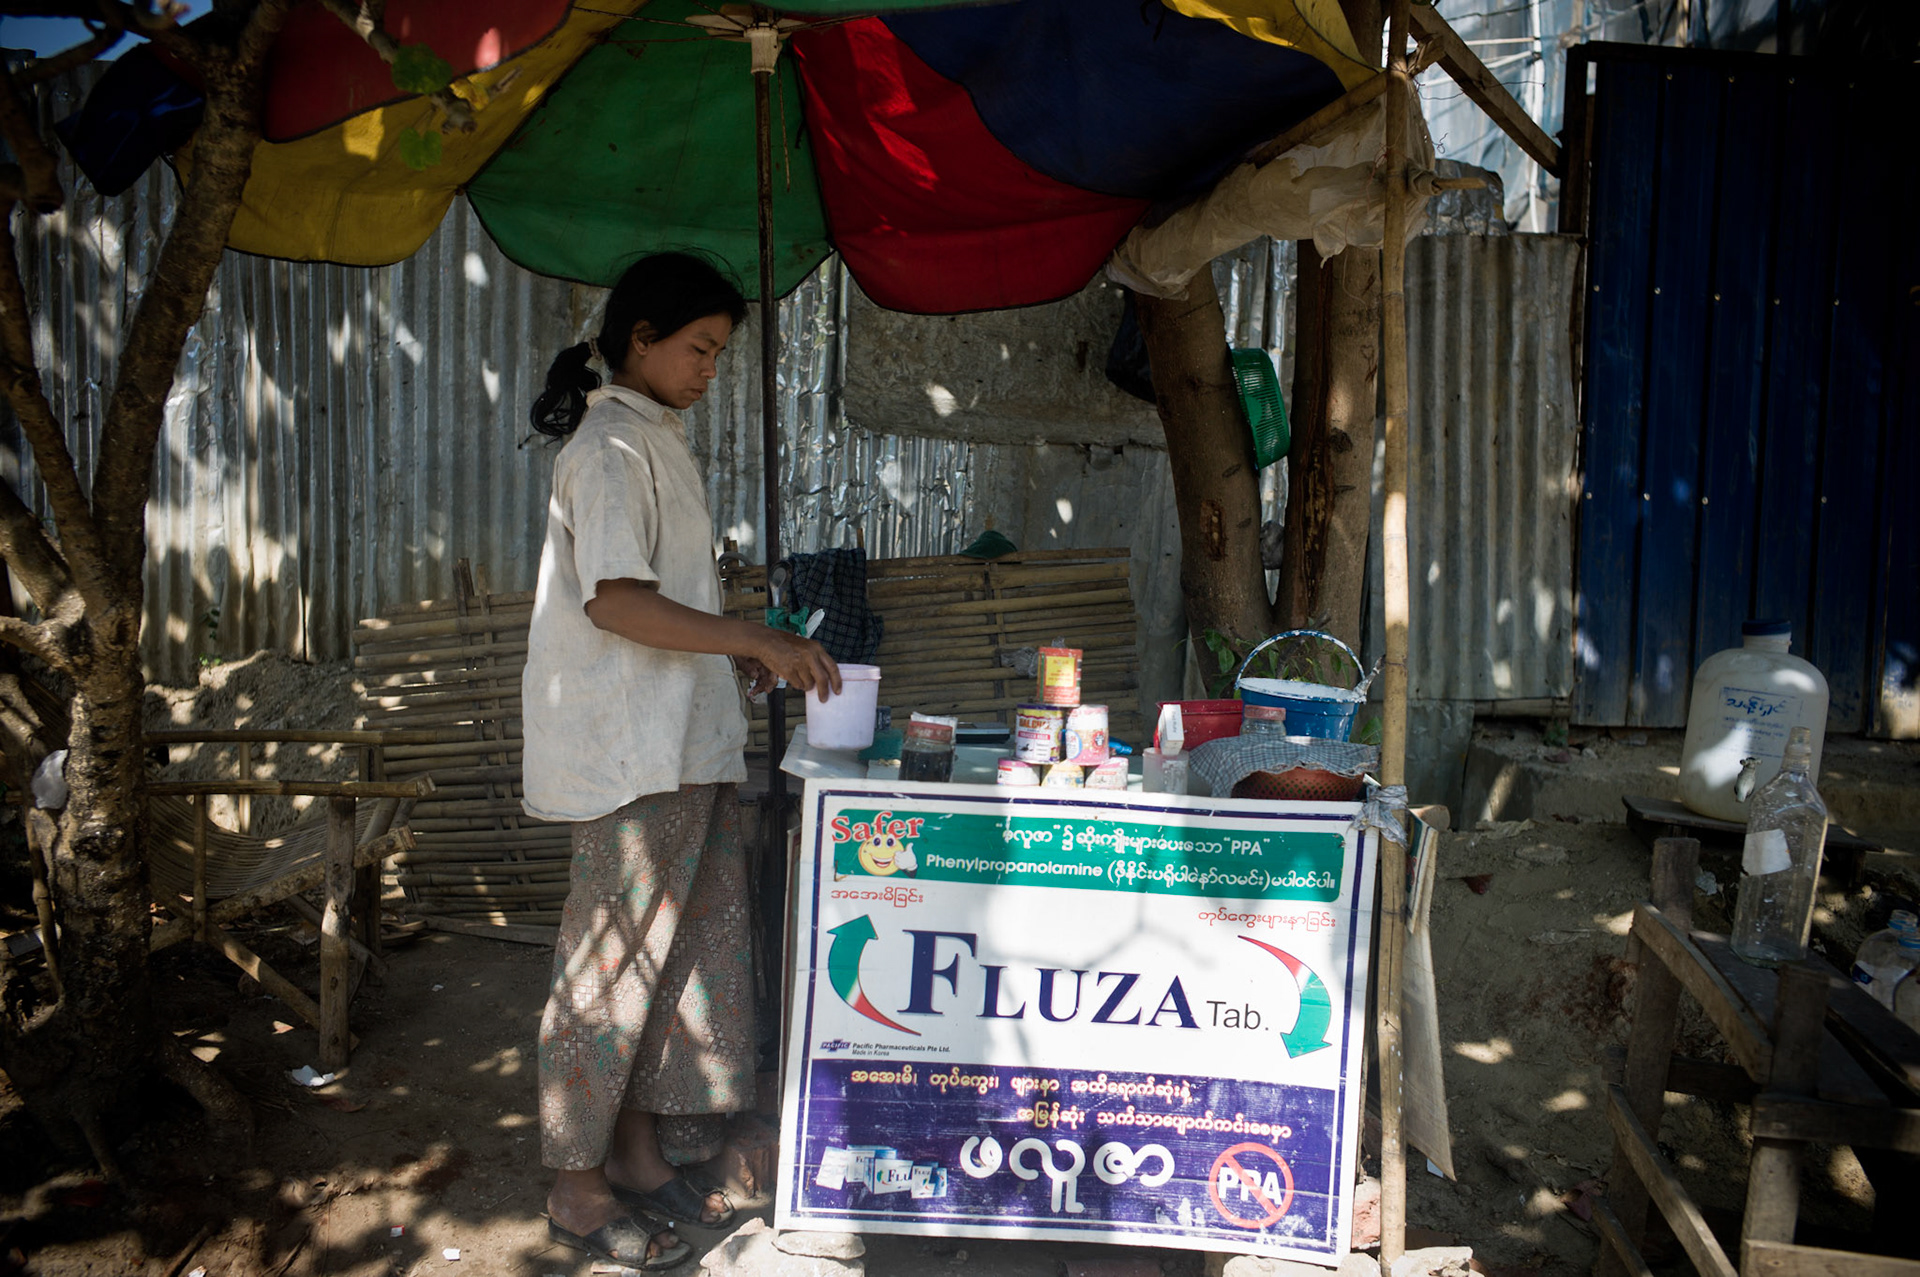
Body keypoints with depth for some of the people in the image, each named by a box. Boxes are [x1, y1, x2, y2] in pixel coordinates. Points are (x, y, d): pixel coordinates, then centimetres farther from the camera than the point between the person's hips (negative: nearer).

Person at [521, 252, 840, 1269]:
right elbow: (616, 603, -22)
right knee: (613, 959, 0)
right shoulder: (611, 445, -12)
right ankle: (576, 1186, 14)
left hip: (683, 744, 9)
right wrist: (754, 639, -22)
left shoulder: (656, 437, 18)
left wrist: (736, 655, 14)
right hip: (630, 754, -9)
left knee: (683, 946, 13)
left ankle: (639, 1147, 26)